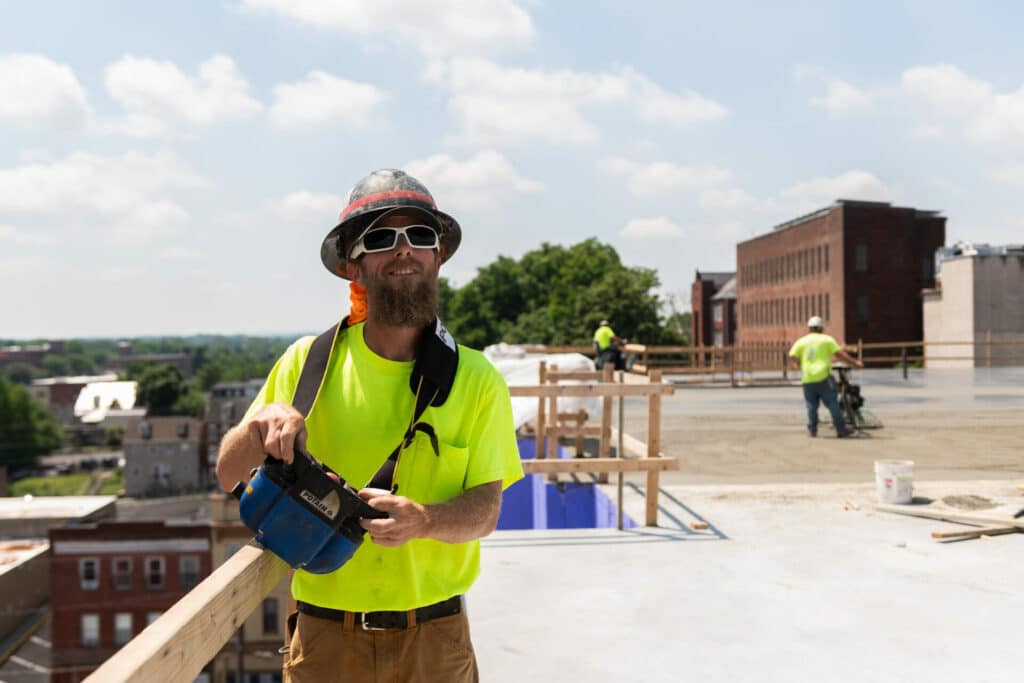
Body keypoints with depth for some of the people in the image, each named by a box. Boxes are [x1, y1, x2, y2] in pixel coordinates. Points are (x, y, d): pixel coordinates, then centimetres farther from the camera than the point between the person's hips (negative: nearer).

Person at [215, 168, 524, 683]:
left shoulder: (477, 379, -4)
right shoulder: (308, 362, -4)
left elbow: (485, 508, -7)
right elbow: (229, 477, 0)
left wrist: (422, 520, -28)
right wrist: (259, 424, -22)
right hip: (324, 636, 0)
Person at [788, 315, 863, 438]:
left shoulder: (801, 341, 9)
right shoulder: (827, 339, 3)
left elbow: (792, 356, 1)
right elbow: (839, 354, -2)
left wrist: (799, 363, 20)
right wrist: (855, 362, 6)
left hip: (808, 378, 2)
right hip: (823, 377, -2)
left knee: (811, 405, 11)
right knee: (833, 403, 2)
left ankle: (812, 430, 10)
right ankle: (841, 429, 2)